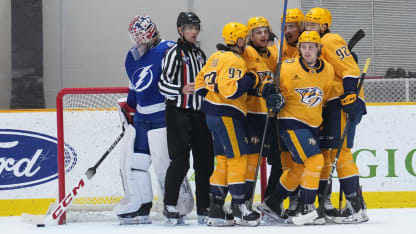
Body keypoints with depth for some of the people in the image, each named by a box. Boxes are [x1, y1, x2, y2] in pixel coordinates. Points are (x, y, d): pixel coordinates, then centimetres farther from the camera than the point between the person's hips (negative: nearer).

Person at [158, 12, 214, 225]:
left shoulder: (199, 54, 18)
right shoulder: (175, 53, -6)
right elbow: (163, 85, -14)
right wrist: (181, 90, -29)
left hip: (199, 113, 7)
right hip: (179, 113, -7)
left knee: (205, 161, 4)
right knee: (180, 161, -12)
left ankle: (204, 207, 9)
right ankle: (169, 205, -1)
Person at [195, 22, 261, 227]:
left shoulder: (216, 57, 16)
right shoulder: (234, 61, -15)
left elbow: (201, 82, 21)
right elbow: (230, 89, -26)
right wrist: (251, 79, -16)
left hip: (213, 114, 10)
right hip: (227, 115, -10)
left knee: (224, 160, 12)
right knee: (238, 158, -6)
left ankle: (216, 209, 12)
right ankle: (239, 208, -7)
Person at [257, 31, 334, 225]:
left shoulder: (327, 71, 3)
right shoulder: (288, 68, -12)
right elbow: (279, 89, 0)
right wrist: (277, 98, -21)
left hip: (312, 125, 7)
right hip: (291, 122, -7)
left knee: (300, 167, 14)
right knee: (314, 160, -19)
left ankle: (272, 203, 30)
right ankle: (306, 209, -13)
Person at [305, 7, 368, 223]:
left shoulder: (331, 41, -9)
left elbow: (350, 70, -18)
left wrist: (351, 97, -25)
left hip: (343, 103, -10)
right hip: (325, 106, 10)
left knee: (340, 152, -15)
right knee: (321, 152, 12)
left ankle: (356, 207, -17)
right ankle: (321, 201, 20)